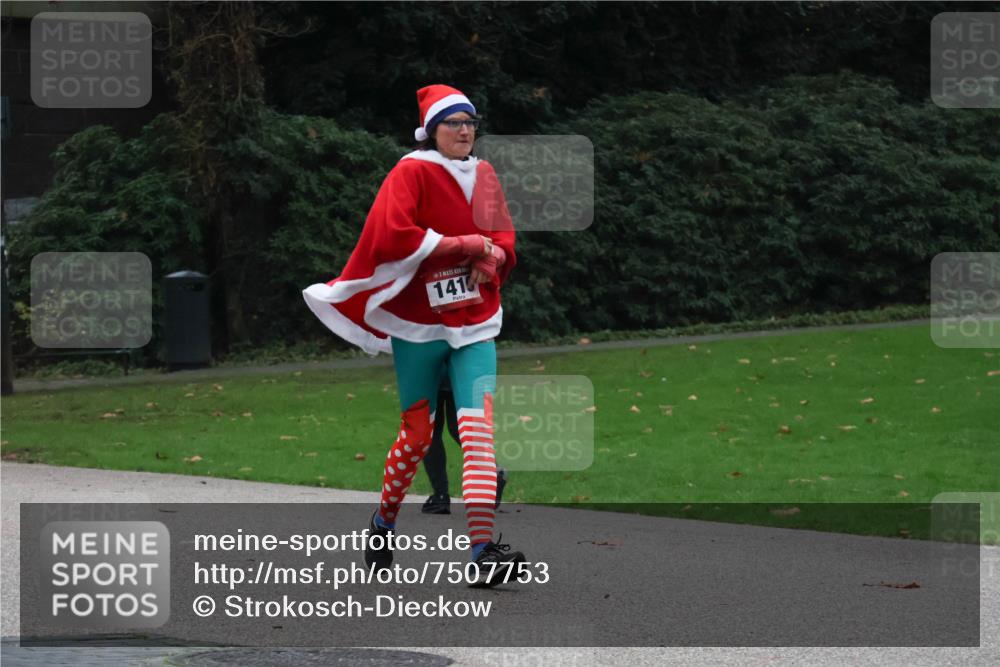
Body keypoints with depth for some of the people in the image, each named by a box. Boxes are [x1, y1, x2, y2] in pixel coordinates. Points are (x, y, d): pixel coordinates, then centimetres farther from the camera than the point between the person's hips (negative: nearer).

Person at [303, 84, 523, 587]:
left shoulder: (483, 175, 12)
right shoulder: (412, 172, -6)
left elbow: (503, 240, 15)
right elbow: (391, 235, -20)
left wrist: (491, 256, -10)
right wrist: (467, 244, -16)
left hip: (474, 323, 4)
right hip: (418, 324, -4)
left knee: (478, 425, -13)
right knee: (417, 435, 3)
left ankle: (484, 550, -22)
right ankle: (383, 523, 30)